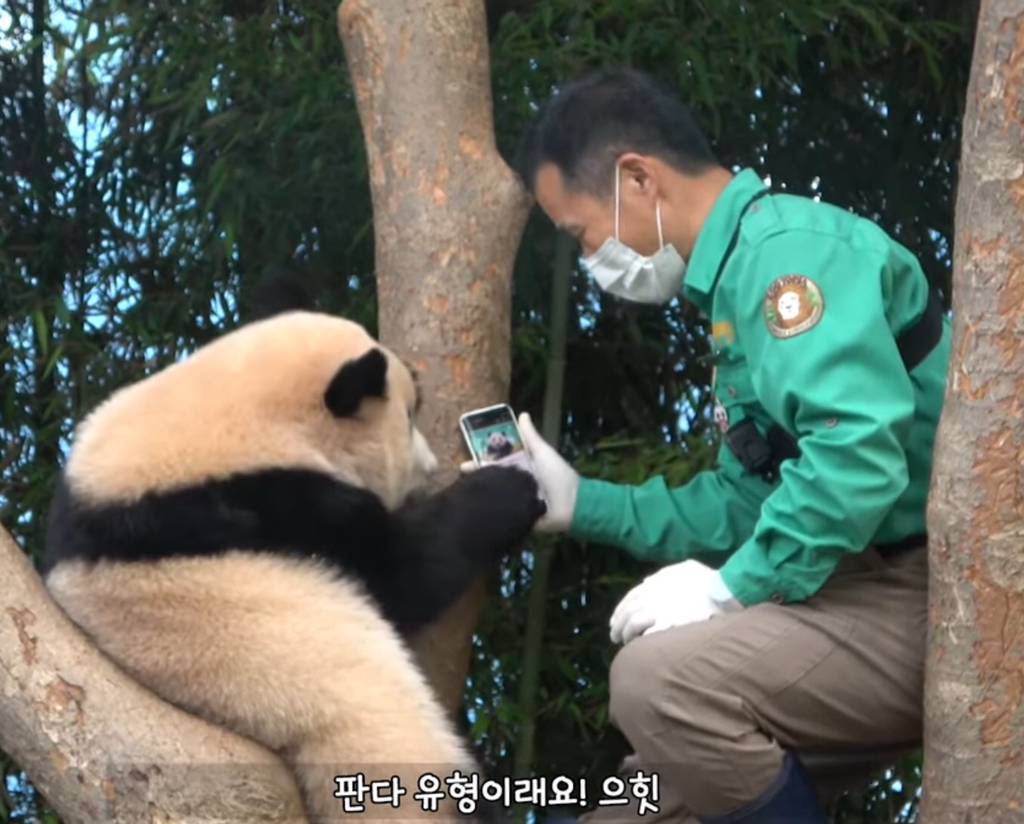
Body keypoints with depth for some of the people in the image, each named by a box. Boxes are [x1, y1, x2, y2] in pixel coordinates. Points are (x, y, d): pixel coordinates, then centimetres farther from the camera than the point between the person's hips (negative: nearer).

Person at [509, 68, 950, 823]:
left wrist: (731, 588, -22)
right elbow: (746, 504, 22)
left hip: (936, 594, -11)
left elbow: (858, 453, -29)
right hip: (884, 583, 11)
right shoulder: (746, 273, 18)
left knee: (662, 677, -27)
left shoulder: (785, 248, -14)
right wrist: (581, 503, 19)